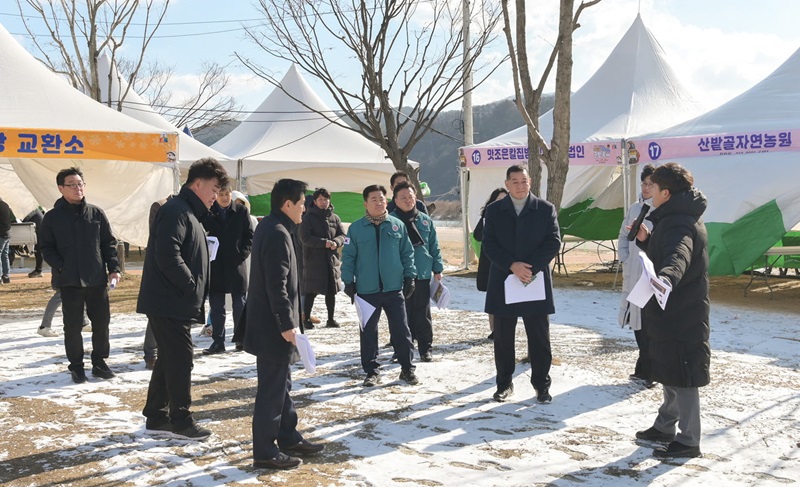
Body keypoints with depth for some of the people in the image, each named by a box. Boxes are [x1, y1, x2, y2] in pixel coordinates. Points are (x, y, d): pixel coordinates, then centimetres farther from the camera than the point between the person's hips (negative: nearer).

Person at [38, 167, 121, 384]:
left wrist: (113, 268, -1)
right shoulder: (52, 217, 0)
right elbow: (46, 247, 1)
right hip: (69, 281, -2)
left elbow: (109, 242, 7)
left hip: (97, 279, 2)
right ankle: (76, 366, 19)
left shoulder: (96, 213, 4)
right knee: (73, 326, 6)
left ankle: (99, 362, 23)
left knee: (101, 322, 8)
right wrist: (61, 267, -12)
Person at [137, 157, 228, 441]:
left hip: (176, 303, 10)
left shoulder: (189, 213, 19)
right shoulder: (176, 210, -14)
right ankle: (181, 420, 8)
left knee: (169, 359, 15)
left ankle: (157, 417, 23)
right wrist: (191, 286, -18)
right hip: (169, 303, -10)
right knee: (180, 359, -2)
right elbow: (167, 255, -25)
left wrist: (197, 298, 14)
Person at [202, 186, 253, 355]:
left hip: (236, 264, -1)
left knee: (239, 304, 8)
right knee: (216, 306, 5)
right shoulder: (208, 211, 1)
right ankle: (218, 341, 12)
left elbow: (249, 235, 3)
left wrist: (243, 253, -8)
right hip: (215, 265, 1)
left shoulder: (241, 211, 0)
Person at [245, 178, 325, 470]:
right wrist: (286, 324, -22)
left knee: (281, 384, 19)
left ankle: (288, 437, 30)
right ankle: (264, 452, 6)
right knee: (271, 388, -3)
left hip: (271, 323, 11)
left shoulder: (270, 227, 13)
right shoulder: (278, 234, -20)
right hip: (273, 327, -11)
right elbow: (276, 286, -25)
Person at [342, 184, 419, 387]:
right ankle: (371, 371, 19)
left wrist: (409, 276, 3)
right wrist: (348, 281, -3)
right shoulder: (356, 228, -2)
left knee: (401, 330, 6)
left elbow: (407, 253, 8)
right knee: (368, 332, 7)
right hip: (367, 290, -1)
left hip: (394, 288, 1)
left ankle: (407, 368, 18)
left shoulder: (397, 225, 3)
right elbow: (348, 257, 1)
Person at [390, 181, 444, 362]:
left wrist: (437, 269, 8)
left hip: (423, 274, 3)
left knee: (423, 313, 8)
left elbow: (434, 247, 12)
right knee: (404, 314, 5)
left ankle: (425, 348, 18)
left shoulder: (426, 221, 8)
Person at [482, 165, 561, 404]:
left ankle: (542, 384, 15)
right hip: (503, 283, 1)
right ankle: (504, 384, 20)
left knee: (539, 338, 4)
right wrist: (512, 265, -15)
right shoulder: (494, 211, 6)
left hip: (536, 282, -1)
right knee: (503, 338, 8)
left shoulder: (545, 209, 3)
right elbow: (489, 244, -2)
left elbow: (554, 242, -3)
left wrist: (531, 268, -14)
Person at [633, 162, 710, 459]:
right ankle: (665, 426, 33)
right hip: (674, 312, 11)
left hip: (679, 315, -11)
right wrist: (646, 239, 13)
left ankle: (688, 441, 7)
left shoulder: (678, 224, -22)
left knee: (681, 377, -2)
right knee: (670, 373, 20)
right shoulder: (681, 219, 13)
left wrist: (667, 276, -63)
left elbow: (678, 255, -44)